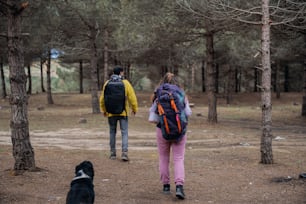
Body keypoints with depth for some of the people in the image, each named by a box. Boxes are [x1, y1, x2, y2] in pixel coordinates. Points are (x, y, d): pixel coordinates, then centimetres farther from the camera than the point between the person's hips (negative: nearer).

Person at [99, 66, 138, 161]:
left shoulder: (107, 83, 1)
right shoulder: (125, 83, -5)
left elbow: (102, 98, 6)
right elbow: (132, 97, -7)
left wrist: (103, 110, 19)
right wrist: (134, 109, 6)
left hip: (111, 112, 2)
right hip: (123, 112, -2)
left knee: (112, 132, 14)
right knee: (124, 132, 2)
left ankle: (113, 153, 18)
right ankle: (124, 153, -10)